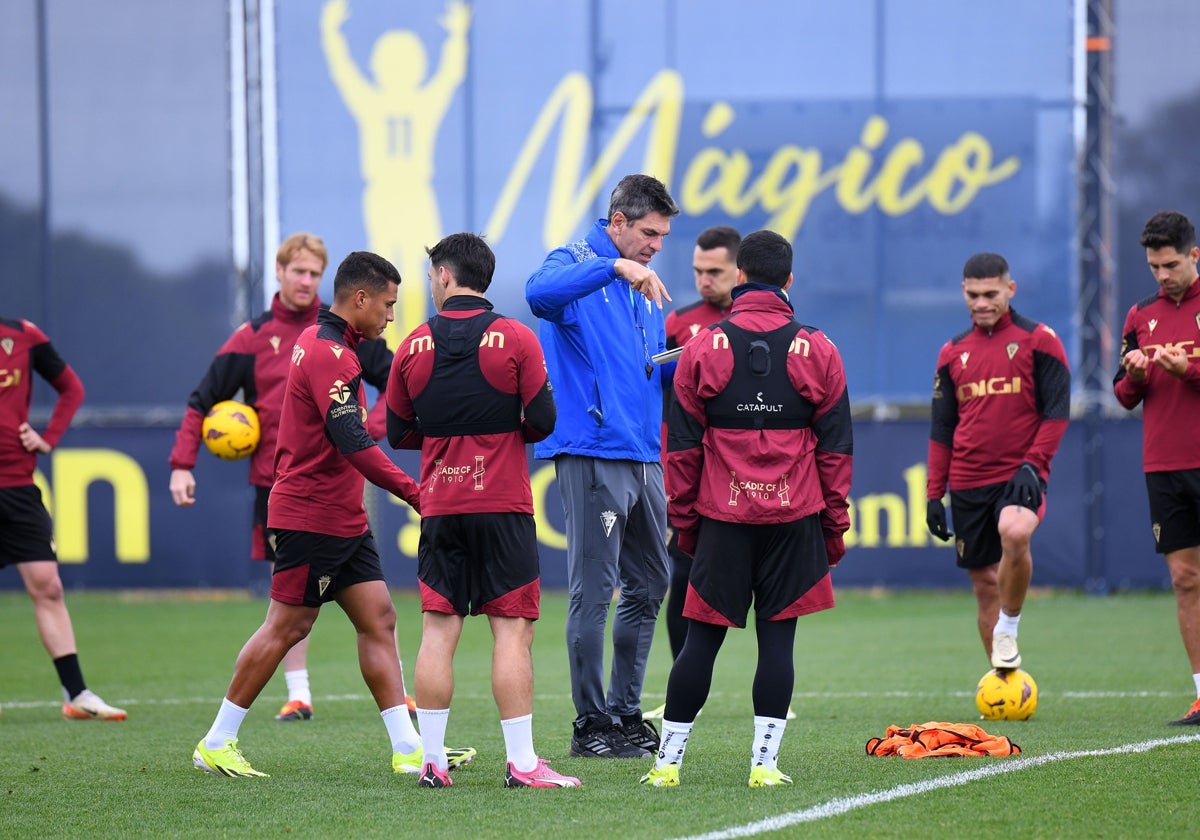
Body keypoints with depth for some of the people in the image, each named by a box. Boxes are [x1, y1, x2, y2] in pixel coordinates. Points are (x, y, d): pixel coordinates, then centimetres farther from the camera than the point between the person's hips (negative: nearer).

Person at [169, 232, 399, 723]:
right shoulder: (253, 337, 4)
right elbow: (203, 400, 7)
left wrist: (370, 430, -8)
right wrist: (182, 465, -1)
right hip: (275, 481, 1)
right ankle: (298, 695, 11)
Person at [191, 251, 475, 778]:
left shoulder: (323, 341, 13)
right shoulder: (328, 354, -19)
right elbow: (355, 444, -27)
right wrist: (415, 494, -27)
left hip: (344, 519, 10)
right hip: (311, 515, -10)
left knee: (378, 619, 4)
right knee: (287, 627, -3)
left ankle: (408, 749, 1)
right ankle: (216, 744, 6)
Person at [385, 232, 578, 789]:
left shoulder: (415, 346, 3)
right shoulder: (515, 339, -4)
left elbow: (397, 433, 9)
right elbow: (542, 420, -6)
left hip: (439, 508, 2)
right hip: (503, 506, -2)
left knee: (438, 630, 4)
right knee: (512, 630, -2)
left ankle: (432, 761, 3)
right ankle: (521, 763, -6)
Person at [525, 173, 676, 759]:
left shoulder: (642, 286, 20)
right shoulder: (577, 264, -5)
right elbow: (540, 293, -30)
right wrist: (615, 267, -36)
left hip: (643, 455, 9)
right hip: (592, 453, -9)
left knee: (648, 585, 12)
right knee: (594, 589, -7)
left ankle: (625, 711, 21)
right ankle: (591, 724, -3)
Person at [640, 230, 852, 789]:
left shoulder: (702, 349, 1)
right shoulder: (817, 350, 2)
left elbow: (682, 447, 3)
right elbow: (836, 447, 4)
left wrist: (684, 520, 11)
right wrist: (835, 524, 11)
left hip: (722, 517, 0)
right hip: (795, 515, 0)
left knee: (702, 637, 5)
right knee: (777, 637, 2)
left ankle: (668, 760, 7)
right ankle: (765, 762, 0)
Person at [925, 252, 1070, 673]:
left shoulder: (1039, 340, 0)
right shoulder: (952, 352, 12)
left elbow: (1056, 410, -3)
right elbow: (942, 429, 15)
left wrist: (1032, 464, -15)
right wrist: (933, 493, 9)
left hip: (1019, 476, -4)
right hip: (968, 483, 4)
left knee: (1014, 534, -33)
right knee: (984, 580, 5)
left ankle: (1007, 629, -12)